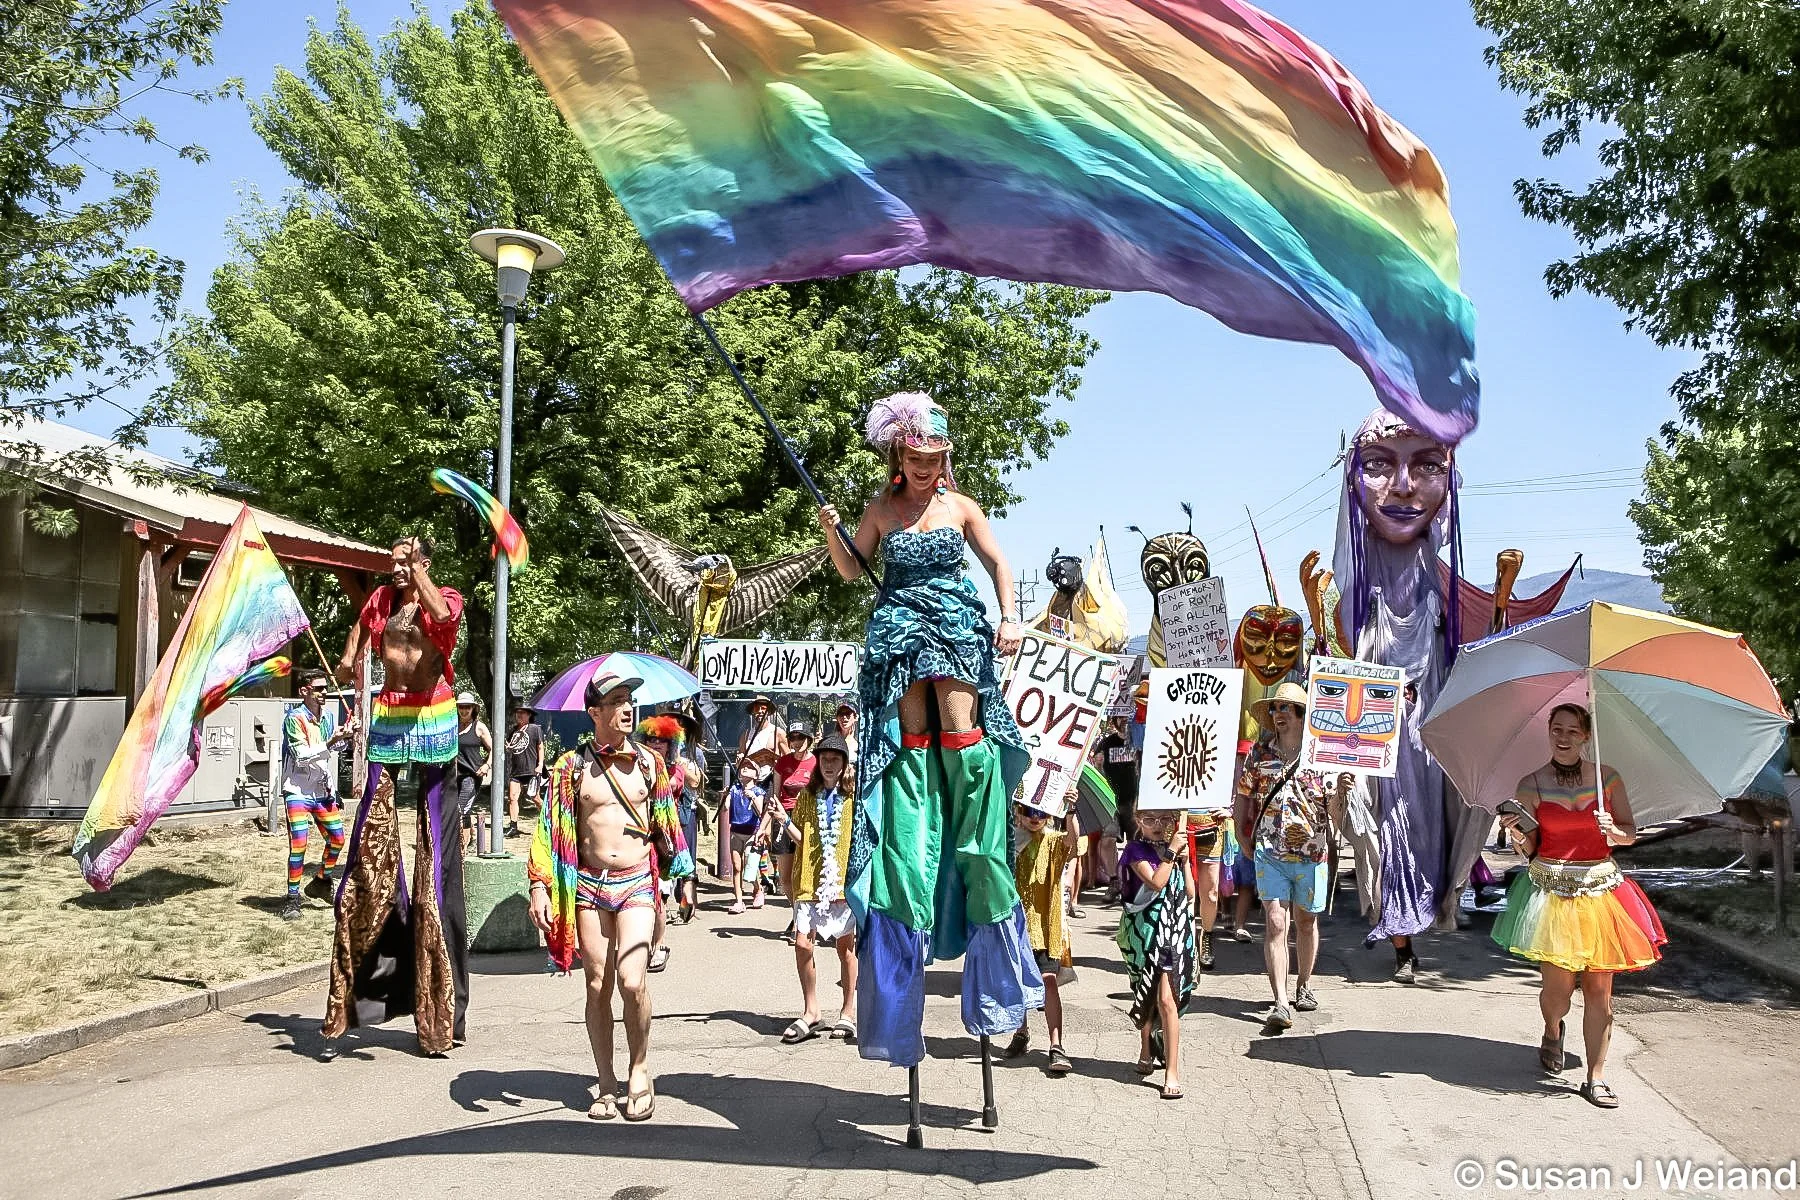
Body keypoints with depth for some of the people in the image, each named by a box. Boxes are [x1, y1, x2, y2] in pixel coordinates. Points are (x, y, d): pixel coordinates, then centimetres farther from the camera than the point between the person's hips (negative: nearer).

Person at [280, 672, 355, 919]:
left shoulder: (328, 716, 6)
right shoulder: (294, 718, -13)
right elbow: (301, 755, -21)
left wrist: (346, 736, 2)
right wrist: (332, 741, -28)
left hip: (323, 790, 7)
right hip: (298, 790, -7)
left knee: (337, 839, 9)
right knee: (298, 844, -13)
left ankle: (320, 883, 31)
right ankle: (293, 898, -2)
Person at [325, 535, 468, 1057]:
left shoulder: (445, 596, -2)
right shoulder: (382, 598, 12)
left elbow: (442, 616, -26)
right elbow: (361, 625, 34)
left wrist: (417, 570, -18)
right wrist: (349, 658, 21)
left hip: (432, 716, -4)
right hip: (388, 715, 4)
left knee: (436, 843, 0)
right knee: (373, 836, 2)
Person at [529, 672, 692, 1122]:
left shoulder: (649, 762, 6)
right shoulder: (573, 766, 1)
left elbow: (667, 824, 14)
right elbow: (550, 830, 0)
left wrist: (682, 876, 16)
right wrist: (539, 886, -8)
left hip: (637, 883, 0)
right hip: (589, 886, 0)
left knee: (632, 981, -15)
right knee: (598, 987, 5)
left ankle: (640, 1069, 8)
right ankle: (607, 1084, 19)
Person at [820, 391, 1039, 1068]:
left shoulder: (961, 508, 7)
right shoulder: (881, 510, 8)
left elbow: (998, 564, 11)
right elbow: (852, 569, 11)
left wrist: (1009, 617, -2)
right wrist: (830, 532, -7)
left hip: (958, 623, 0)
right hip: (899, 625, 0)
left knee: (961, 727, -13)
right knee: (909, 733, -4)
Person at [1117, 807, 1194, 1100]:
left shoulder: (1176, 847, 9)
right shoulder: (1136, 850, -5)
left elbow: (1189, 893, 10)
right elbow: (1156, 882, -20)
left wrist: (1184, 861, -1)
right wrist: (1171, 852, -17)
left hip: (1175, 931, 2)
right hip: (1146, 930, -2)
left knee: (1166, 999, -7)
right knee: (1148, 996, 12)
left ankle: (1172, 1072, -5)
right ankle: (1146, 1051, 36)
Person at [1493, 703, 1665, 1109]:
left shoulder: (1607, 777, 3)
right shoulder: (1531, 784, 0)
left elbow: (1631, 834, 8)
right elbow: (1529, 849, 2)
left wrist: (1614, 830, -14)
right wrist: (1518, 836, -20)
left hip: (1600, 889, 1)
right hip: (1551, 891, -1)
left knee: (1599, 989, 1)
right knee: (1558, 988, -3)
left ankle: (1596, 1078, 13)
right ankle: (1553, 1030, 33)